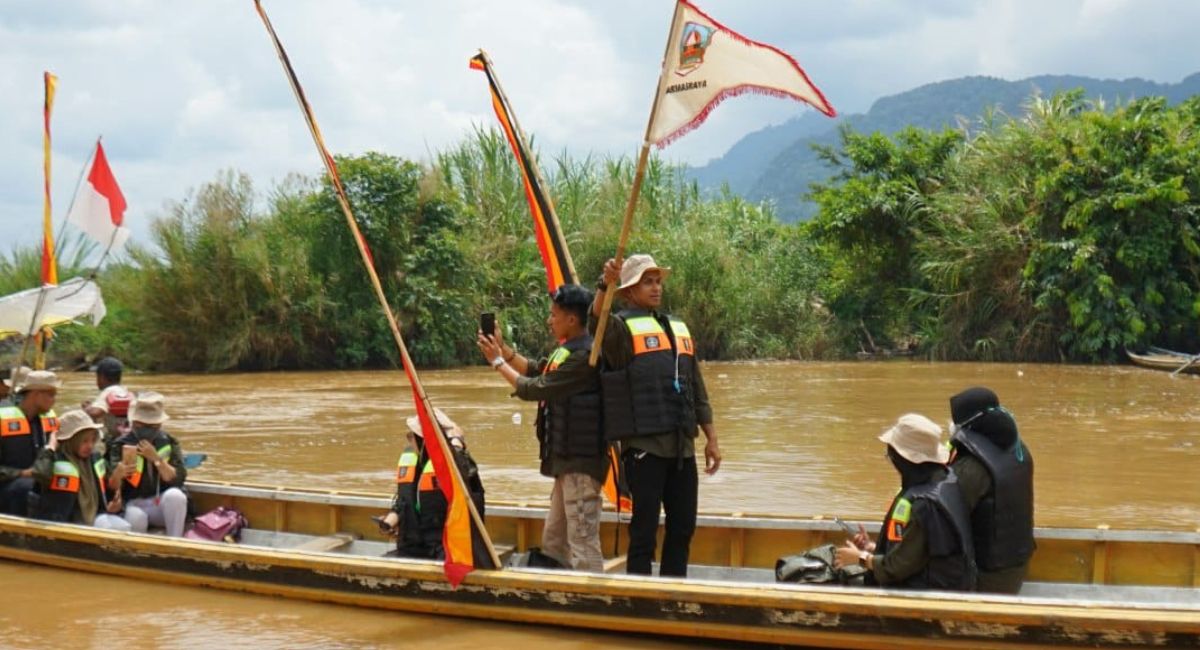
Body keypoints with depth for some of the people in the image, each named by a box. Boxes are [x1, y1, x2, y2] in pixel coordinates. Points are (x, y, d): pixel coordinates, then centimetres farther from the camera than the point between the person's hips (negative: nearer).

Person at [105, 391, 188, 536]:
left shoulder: (169, 443, 3)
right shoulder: (121, 445, 0)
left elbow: (178, 479, -8)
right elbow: (112, 487, -8)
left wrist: (156, 458, -21)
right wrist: (118, 474, -31)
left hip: (164, 504, 2)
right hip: (136, 504, -2)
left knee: (174, 495, -33)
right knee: (135, 518, -37)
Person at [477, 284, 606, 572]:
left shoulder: (584, 356, -20)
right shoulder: (569, 350, 12)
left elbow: (533, 389, -16)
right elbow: (536, 370, 20)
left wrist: (498, 362, -3)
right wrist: (503, 348, 10)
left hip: (581, 461, -11)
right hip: (567, 460, 11)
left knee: (583, 543, -10)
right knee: (553, 542, 17)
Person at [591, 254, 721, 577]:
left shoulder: (678, 328, 19)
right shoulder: (622, 326, -1)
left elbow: (697, 388, 22)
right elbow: (597, 324, -26)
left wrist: (711, 439, 18)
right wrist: (606, 284, -44)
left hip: (682, 445, 6)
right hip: (644, 444, -6)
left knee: (683, 527, 10)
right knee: (645, 528, -3)